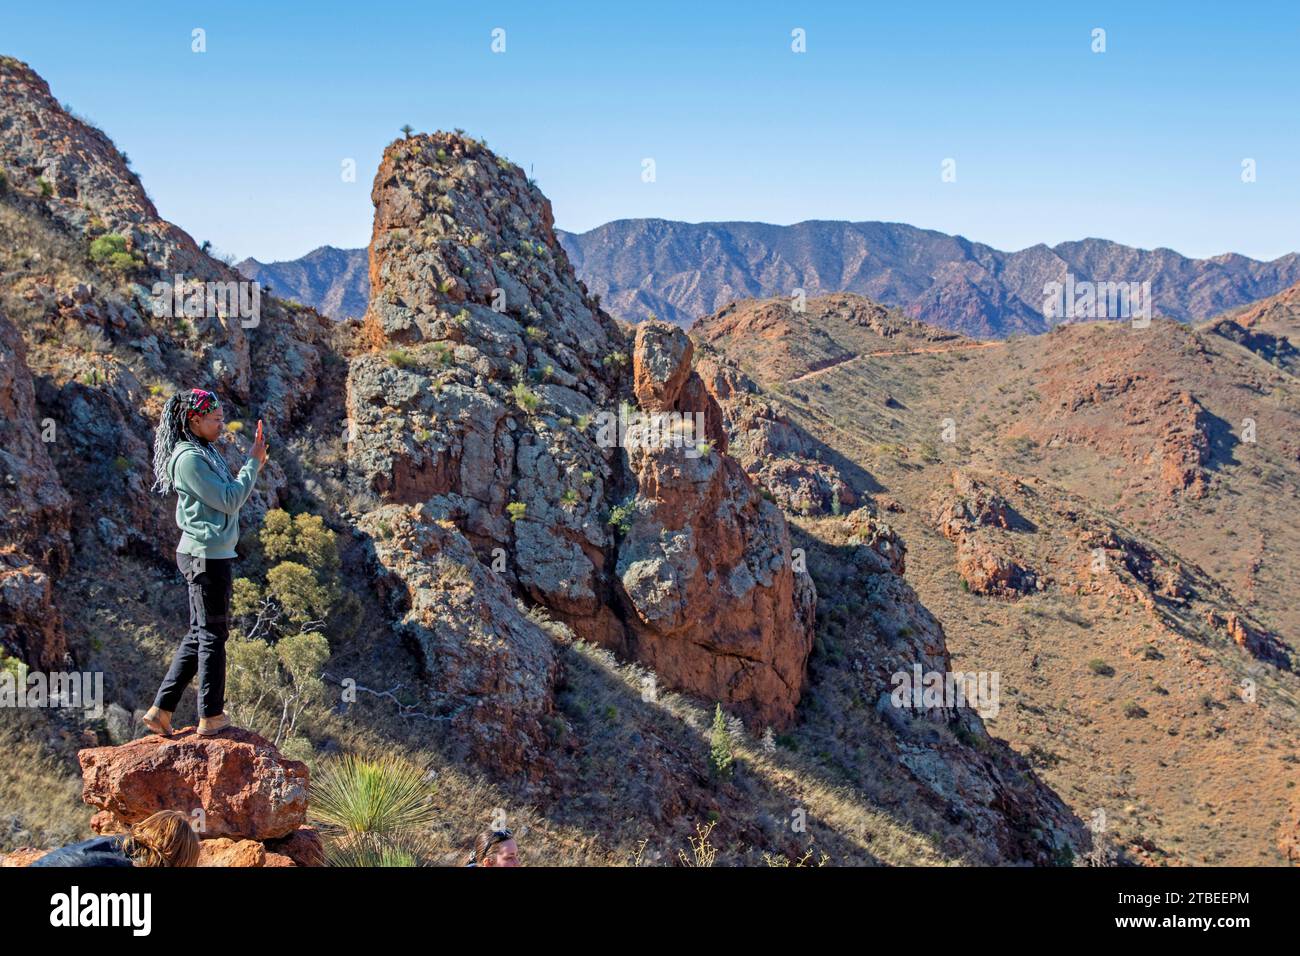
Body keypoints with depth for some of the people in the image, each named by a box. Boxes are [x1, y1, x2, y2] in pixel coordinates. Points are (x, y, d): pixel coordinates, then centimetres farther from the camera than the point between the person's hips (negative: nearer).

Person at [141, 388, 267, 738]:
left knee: (199, 635, 14)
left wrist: (254, 464, 10)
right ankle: (211, 718, 9)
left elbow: (228, 497, 16)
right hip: (205, 555, -10)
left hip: (212, 555, 10)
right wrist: (254, 462, -12)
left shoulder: (205, 453, 14)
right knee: (213, 634, 0)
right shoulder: (189, 458, -16)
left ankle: (161, 711, 16)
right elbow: (229, 501, -18)